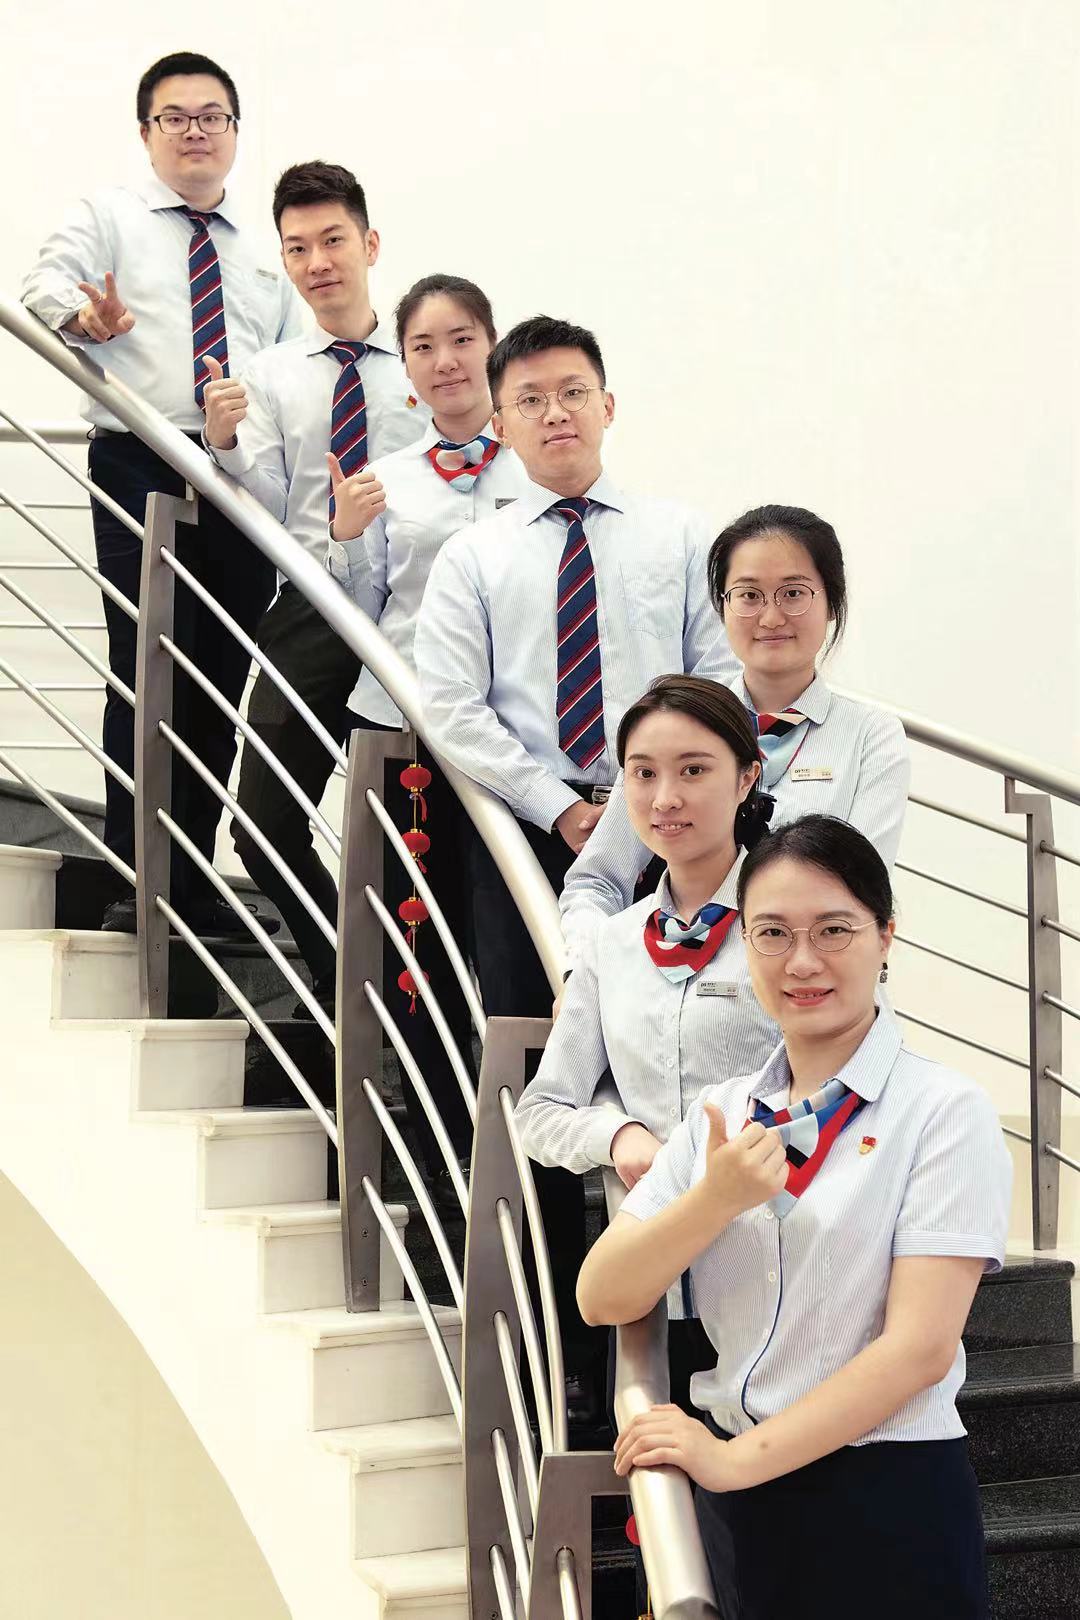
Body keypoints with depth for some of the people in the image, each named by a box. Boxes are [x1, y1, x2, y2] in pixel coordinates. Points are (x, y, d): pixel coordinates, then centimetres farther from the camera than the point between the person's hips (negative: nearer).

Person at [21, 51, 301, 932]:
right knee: (149, 672, -10)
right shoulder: (110, 216, 10)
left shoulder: (267, 248, 22)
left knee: (223, 682, 5)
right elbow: (45, 282, -8)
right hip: (142, 469, -4)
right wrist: (86, 315, -31)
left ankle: (196, 882, 13)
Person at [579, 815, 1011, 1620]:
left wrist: (736, 1458, -16)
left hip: (884, 1502, -4)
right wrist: (718, 1198, -16)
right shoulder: (720, 1114, 6)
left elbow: (921, 1346, -16)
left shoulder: (944, 1111, -9)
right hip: (730, 1498, 4)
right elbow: (602, 1301, -1)